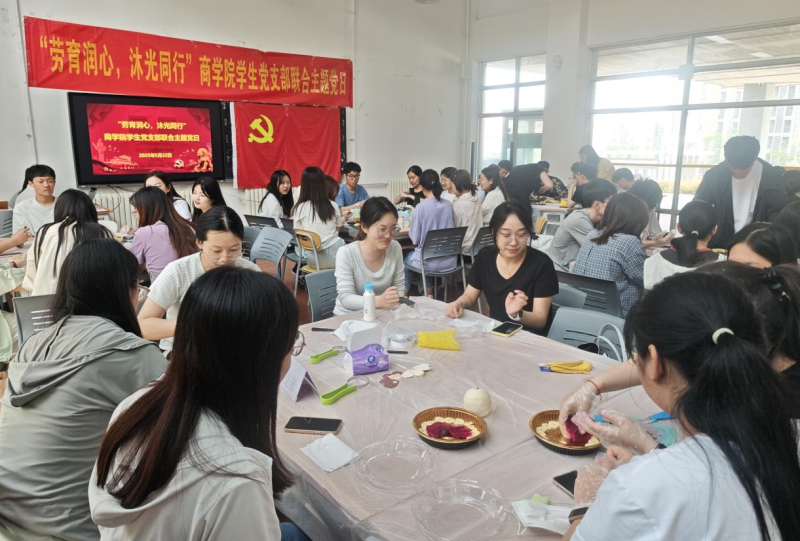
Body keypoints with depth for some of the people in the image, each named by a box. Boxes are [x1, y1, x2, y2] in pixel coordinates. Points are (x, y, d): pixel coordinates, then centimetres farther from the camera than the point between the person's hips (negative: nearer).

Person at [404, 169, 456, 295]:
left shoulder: (421, 207, -16)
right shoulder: (449, 205, -1)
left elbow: (415, 240, -12)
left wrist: (412, 223, 8)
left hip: (430, 263, -4)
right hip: (449, 261, 4)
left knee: (406, 257, 28)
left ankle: (405, 294, 39)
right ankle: (428, 291, 35)